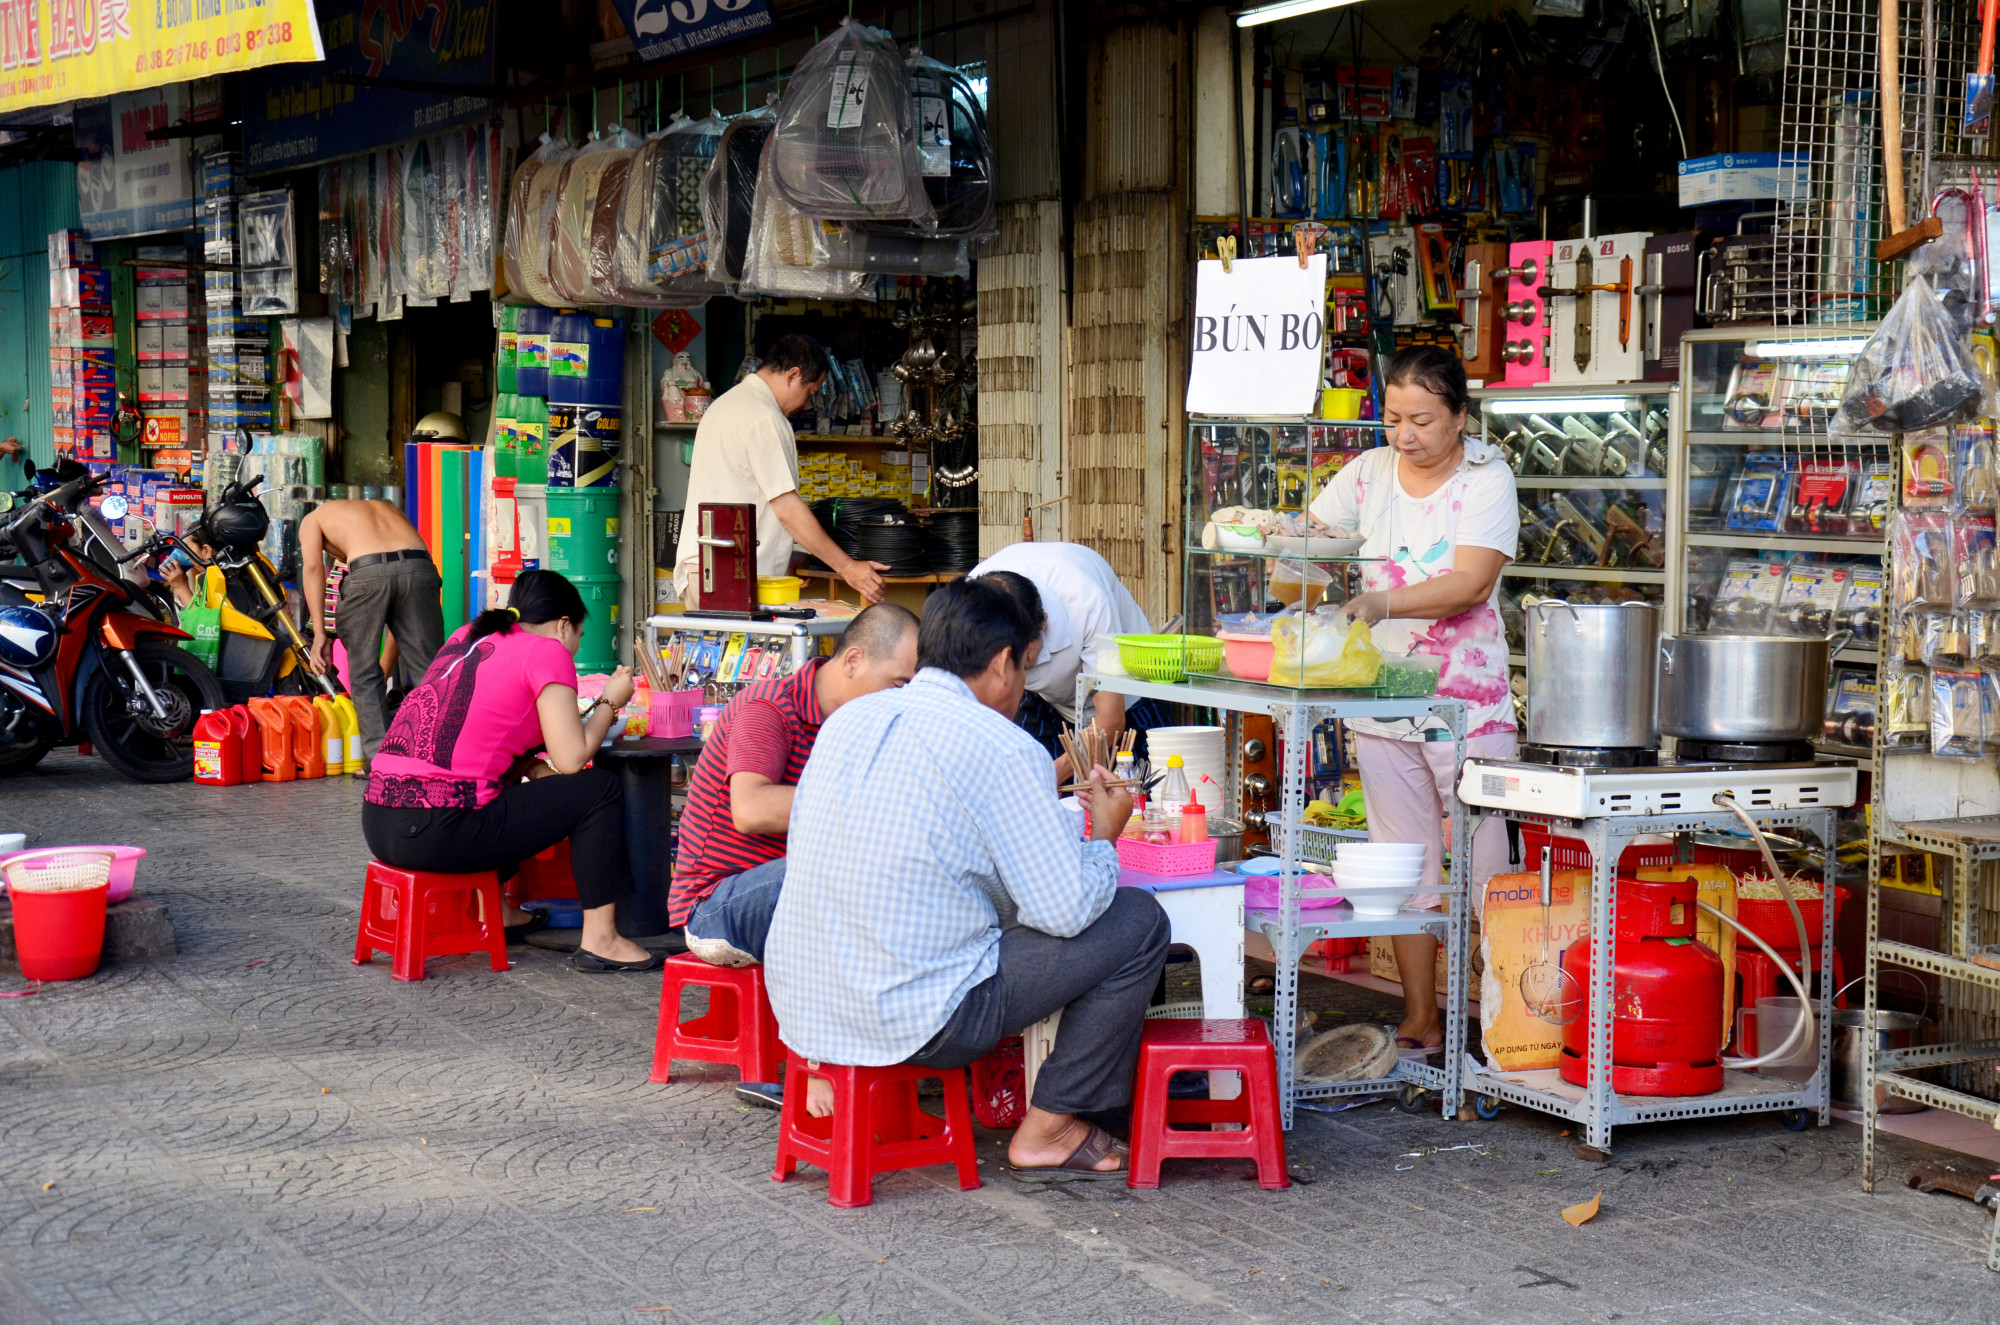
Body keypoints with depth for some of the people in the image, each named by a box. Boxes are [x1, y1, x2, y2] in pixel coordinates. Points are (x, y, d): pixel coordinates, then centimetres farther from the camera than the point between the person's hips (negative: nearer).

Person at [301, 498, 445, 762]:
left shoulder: (313, 519, 31)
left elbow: (313, 566, 8)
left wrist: (320, 633, 4)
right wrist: (386, 666, 40)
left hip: (367, 571, -3)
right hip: (421, 567, 3)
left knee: (364, 674, 10)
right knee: (428, 670, 9)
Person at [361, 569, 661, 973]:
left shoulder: (467, 636, 21)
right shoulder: (547, 651, -1)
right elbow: (571, 758, -7)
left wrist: (538, 771, 18)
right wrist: (609, 702, 9)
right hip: (436, 833, -8)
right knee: (599, 790, 2)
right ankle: (599, 939, 1)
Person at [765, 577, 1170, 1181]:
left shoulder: (848, 718, 9)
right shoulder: (1003, 749, -12)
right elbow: (1066, 910, -11)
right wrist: (1103, 838, 10)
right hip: (912, 1019, -8)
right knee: (1139, 921, 3)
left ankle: (830, 1067, 23)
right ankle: (1047, 1131, 12)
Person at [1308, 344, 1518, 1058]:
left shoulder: (1486, 478, -8)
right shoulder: (1368, 474, 6)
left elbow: (1471, 583, -19)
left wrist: (1383, 604, -32)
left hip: (1467, 698, -5)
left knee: (1486, 864, -5)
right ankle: (1419, 1020, 17)